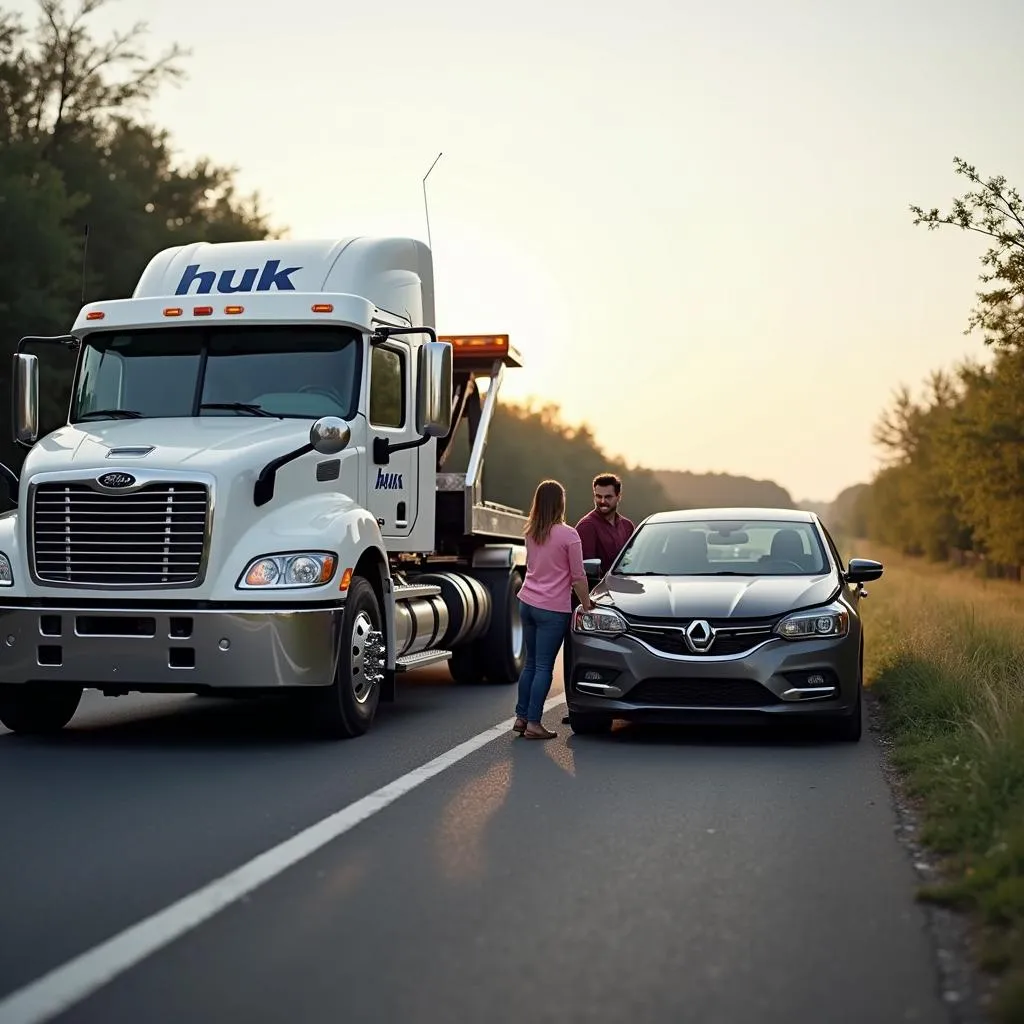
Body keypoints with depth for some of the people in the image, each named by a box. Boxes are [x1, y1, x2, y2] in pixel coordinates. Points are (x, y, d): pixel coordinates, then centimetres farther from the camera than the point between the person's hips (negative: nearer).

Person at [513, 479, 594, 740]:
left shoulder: (531, 533, 8)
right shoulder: (568, 535, -12)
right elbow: (578, 576, -9)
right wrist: (586, 604, 1)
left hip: (527, 603, 7)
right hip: (553, 610, -6)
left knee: (531, 663, 16)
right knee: (544, 667, -1)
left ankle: (521, 717, 20)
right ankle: (533, 724, 1)